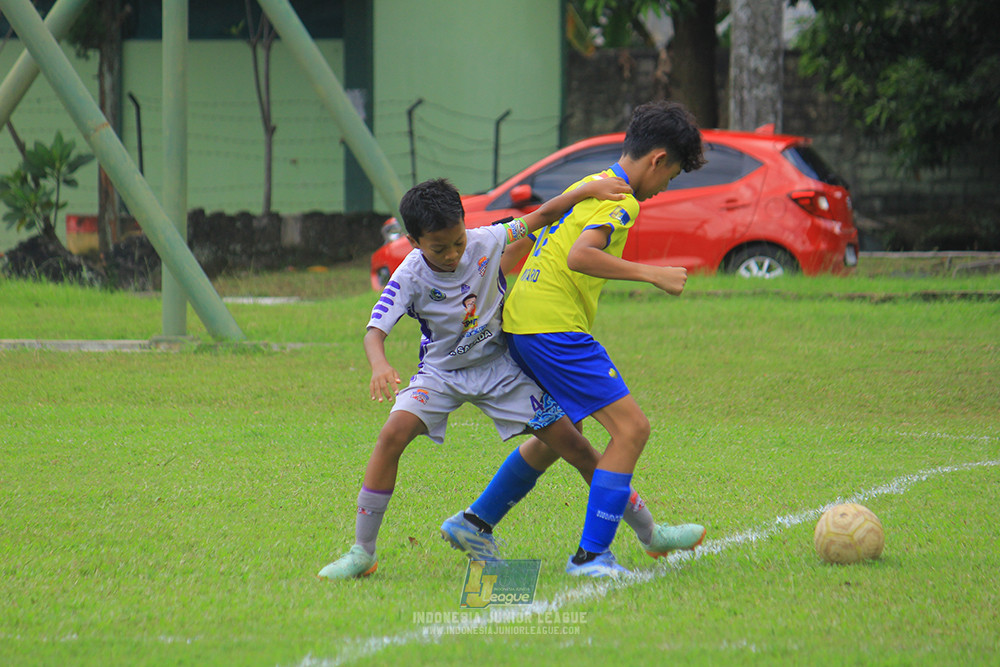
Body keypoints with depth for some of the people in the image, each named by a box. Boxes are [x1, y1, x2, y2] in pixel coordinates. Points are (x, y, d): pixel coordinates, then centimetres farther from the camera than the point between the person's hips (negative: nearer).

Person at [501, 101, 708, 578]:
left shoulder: (587, 185, 20)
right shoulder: (620, 201, -11)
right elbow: (579, 256, -27)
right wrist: (652, 274, -23)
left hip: (522, 323, 10)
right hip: (556, 327, -10)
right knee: (631, 429, -10)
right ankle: (591, 555, -12)